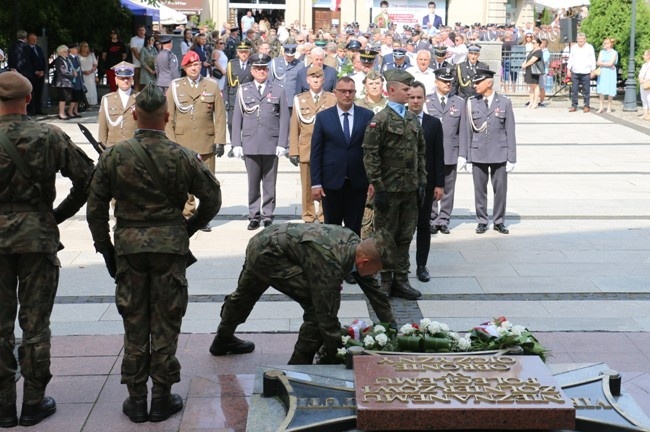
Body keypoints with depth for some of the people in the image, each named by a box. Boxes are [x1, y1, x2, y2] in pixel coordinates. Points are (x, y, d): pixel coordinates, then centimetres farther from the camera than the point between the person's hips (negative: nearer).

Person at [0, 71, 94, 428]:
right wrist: (61, 213, 6)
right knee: (35, 323, 8)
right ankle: (34, 404, 14)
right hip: (38, 236, 0)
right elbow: (86, 175, -3)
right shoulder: (48, 136, -4)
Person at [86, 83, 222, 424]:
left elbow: (95, 207, 0)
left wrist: (105, 248, 10)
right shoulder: (183, 157, -6)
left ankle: (136, 399, 17)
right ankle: (162, 398, 15)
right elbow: (212, 198, 2)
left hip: (128, 246, 1)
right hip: (170, 247, -1)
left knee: (134, 325, 11)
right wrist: (188, 230, 15)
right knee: (165, 325, 8)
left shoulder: (114, 156, -4)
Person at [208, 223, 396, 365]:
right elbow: (327, 313, -27)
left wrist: (393, 328, 9)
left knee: (244, 295, 33)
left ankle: (223, 339, 58)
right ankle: (300, 364, -1)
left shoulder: (356, 244, -7)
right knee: (318, 306, -15)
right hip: (268, 254, -10)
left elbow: (372, 288, 5)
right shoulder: (331, 263, -32)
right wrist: (335, 356, -18)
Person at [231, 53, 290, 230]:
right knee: (253, 183, 5)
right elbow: (237, 118, 7)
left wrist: (282, 144, -4)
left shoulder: (278, 90, 6)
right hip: (250, 145, 1)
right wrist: (236, 144, 1)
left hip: (271, 145, -1)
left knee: (269, 183, 4)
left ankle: (267, 215, 12)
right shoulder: (243, 90, 8)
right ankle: (254, 215, 13)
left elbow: (284, 119, 3)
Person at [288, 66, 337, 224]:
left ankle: (324, 218, 8)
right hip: (306, 150, 1)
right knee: (307, 187, 4)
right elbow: (294, 127, 8)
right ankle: (308, 218, 13)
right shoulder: (299, 99, 11)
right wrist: (293, 151, 1)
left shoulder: (333, 99, 7)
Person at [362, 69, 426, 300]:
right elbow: (370, 155, -12)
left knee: (404, 237, 11)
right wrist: (377, 187, -15)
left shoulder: (413, 120, 12)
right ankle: (385, 282, 12)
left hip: (410, 189, 6)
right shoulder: (380, 120, -9)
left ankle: (401, 281, 19)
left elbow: (421, 151, 18)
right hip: (389, 189, -6)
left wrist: (421, 181, 11)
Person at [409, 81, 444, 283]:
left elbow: (439, 156, 3)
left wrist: (440, 184, -2)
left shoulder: (434, 123, 5)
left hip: (426, 183, 1)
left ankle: (421, 265, 15)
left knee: (423, 225, 7)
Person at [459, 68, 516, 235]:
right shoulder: (471, 103, 2)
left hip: (499, 154, -1)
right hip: (477, 154, 1)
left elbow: (510, 132, 0)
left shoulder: (504, 103, -1)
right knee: (480, 189, 7)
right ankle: (482, 221, 19)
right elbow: (465, 132, 3)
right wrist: (464, 157, 1)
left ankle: (499, 221, 19)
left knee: (500, 189, 6)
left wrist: (512, 157, -2)